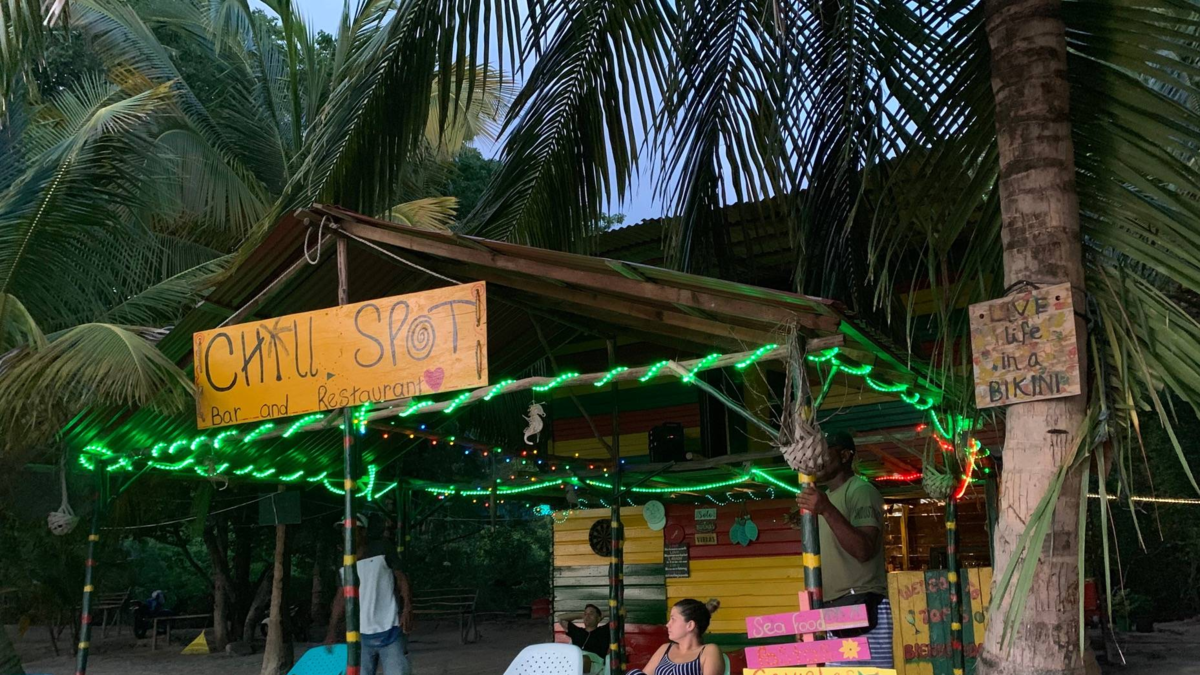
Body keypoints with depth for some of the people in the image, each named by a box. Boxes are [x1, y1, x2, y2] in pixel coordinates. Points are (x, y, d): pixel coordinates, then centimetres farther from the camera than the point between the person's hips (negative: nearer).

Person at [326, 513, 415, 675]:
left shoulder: (381, 551, -4)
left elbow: (402, 578, -4)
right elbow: (341, 597, 14)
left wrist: (407, 608, -17)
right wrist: (332, 630, 9)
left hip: (390, 631, -4)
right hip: (361, 634, 5)